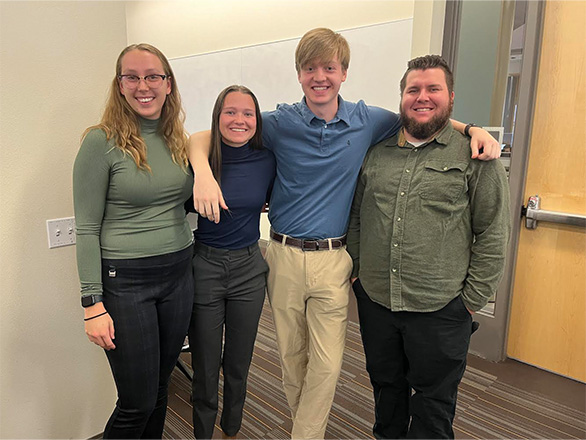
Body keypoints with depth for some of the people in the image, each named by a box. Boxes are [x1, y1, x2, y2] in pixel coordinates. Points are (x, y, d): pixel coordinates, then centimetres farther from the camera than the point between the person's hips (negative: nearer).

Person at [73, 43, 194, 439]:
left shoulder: (179, 140, 7)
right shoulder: (101, 142, -10)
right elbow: (87, 229, -10)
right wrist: (93, 303, -11)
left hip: (179, 273, 5)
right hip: (125, 279, -5)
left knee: (160, 387, 19)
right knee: (138, 403, 6)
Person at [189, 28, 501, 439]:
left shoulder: (368, 121, -1)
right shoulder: (279, 123, -4)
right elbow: (203, 138, -1)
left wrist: (473, 129, -4)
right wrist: (204, 172, -22)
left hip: (334, 259, 0)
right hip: (284, 256, 1)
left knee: (327, 363, 2)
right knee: (292, 355, 16)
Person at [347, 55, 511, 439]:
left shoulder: (475, 155, -4)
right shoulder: (377, 152, 8)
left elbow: (494, 233, -4)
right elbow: (356, 216, 13)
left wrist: (472, 299, -6)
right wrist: (356, 269, 7)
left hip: (439, 310, -3)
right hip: (374, 301, 4)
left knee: (432, 407, 14)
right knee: (386, 390, 23)